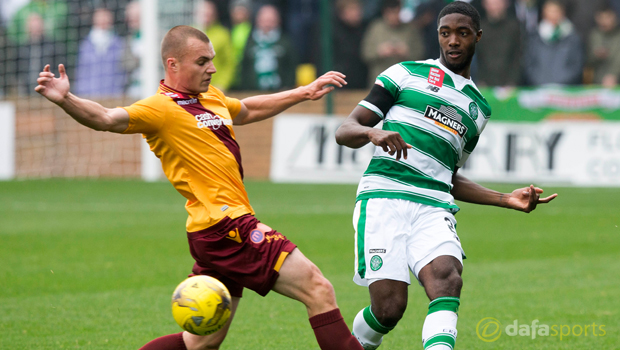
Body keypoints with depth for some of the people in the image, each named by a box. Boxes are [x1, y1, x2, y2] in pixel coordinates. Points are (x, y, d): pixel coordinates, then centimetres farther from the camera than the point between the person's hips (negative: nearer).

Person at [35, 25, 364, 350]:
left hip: (221, 232, 10)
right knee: (318, 289, -10)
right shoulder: (161, 108, -9)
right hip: (228, 226, -10)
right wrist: (65, 100, -42)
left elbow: (247, 110, 38)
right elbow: (108, 119, -24)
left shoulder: (211, 97, 18)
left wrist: (306, 92, 40)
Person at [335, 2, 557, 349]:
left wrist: (508, 199, 22)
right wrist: (373, 132, -17)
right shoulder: (407, 73, 12)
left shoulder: (479, 108, 26)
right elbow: (345, 131, 7)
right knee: (389, 307, -14)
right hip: (383, 198, -3)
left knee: (448, 279, -28)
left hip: (434, 209, 3)